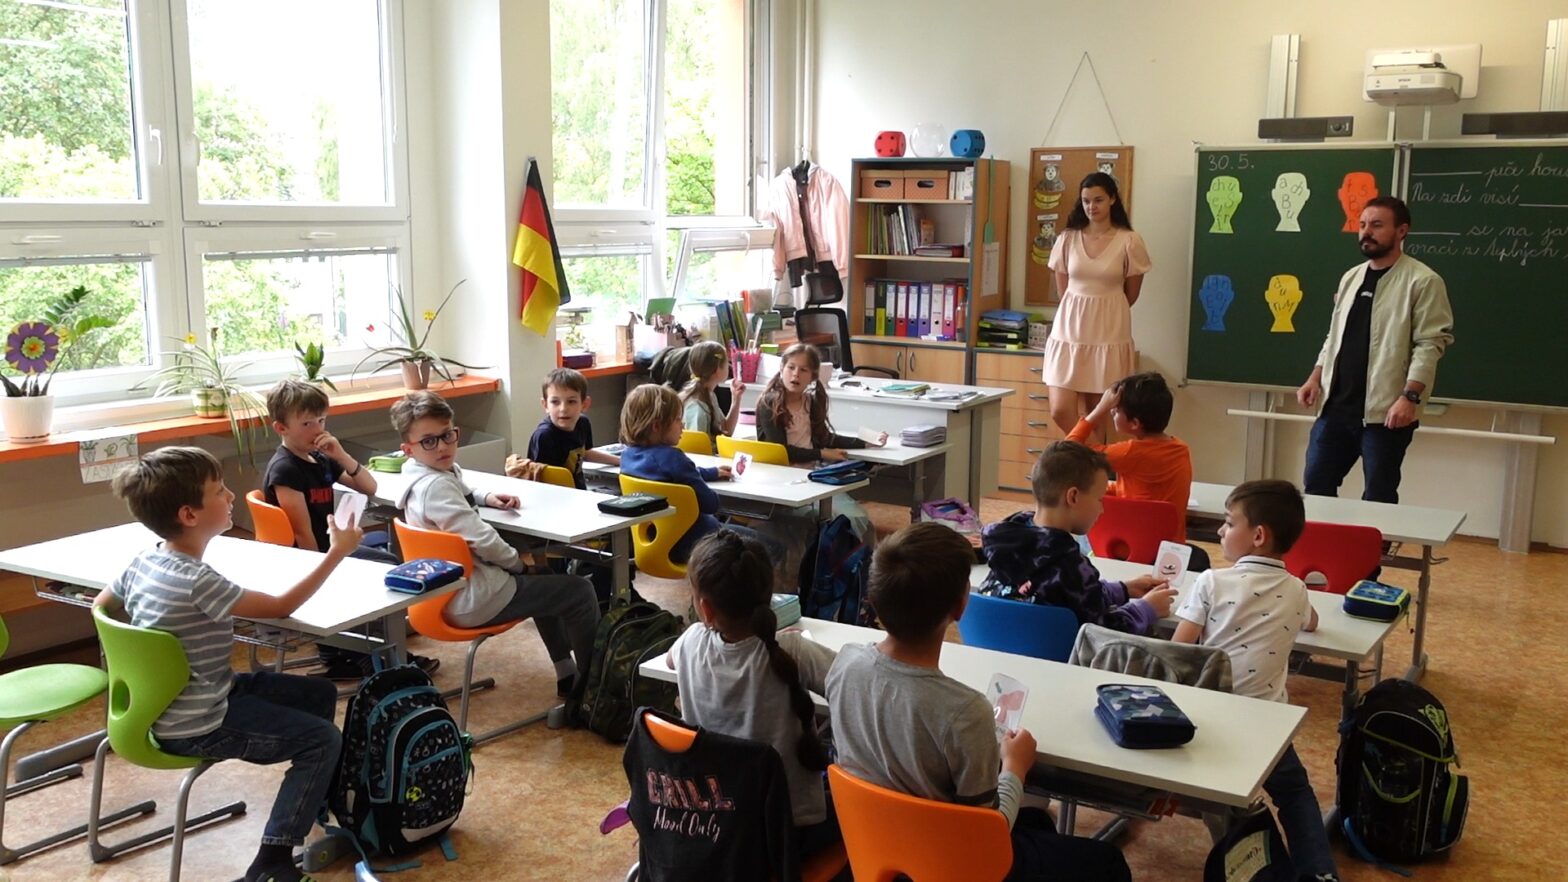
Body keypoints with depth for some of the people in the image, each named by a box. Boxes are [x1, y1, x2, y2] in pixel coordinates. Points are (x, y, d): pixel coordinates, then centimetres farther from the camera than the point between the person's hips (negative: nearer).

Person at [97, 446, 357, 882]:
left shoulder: (145, 561, -3)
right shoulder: (197, 581, -30)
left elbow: (100, 607, 14)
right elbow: (282, 606, -21)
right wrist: (337, 551, -16)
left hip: (170, 705, 9)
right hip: (196, 725, -9)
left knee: (321, 694, 14)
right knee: (323, 738, -6)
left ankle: (322, 810, 28)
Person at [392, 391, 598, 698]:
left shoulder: (442, 470, 6)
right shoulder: (436, 485, -25)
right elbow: (481, 538, -29)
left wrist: (485, 498, 7)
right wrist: (518, 563, -10)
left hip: (451, 590, 11)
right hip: (471, 600, -11)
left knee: (544, 581, 33)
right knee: (579, 592, -5)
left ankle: (566, 674, 39)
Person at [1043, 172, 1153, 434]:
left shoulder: (1129, 241, -4)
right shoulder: (1068, 238, 2)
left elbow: (1131, 295, 7)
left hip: (1109, 334, -2)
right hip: (1070, 332, 2)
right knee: (1061, 411, -8)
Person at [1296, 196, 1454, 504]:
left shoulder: (1423, 281, -7)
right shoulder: (1351, 277, 15)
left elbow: (1430, 344, -13)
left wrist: (1410, 396, -21)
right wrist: (1316, 377, 10)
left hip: (1385, 411, -6)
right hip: (1336, 405, 7)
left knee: (1378, 498, 2)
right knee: (1316, 484, 8)